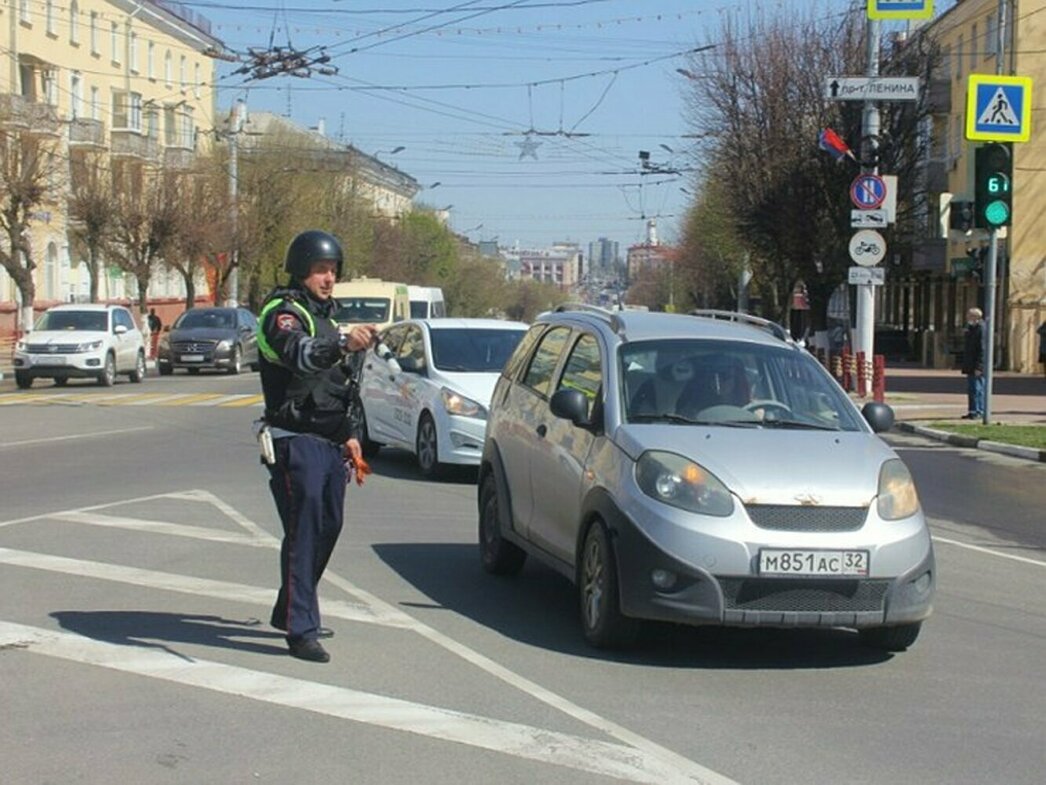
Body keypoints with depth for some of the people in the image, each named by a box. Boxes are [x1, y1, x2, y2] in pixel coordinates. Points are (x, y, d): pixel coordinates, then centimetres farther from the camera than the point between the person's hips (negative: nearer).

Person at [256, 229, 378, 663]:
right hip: (295, 442, -9)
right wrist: (343, 343, -50)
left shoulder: (326, 315, 20)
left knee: (327, 527, 12)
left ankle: (289, 611, 26)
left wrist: (350, 434, 22)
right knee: (304, 532, -12)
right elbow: (299, 354, -33)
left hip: (330, 443, 9)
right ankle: (301, 630, -12)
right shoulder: (283, 312, -9)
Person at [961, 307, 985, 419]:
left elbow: (982, 349, -19)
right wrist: (966, 366, 20)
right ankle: (972, 411, 19)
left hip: (977, 367, -10)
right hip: (970, 366, 10)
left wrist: (978, 367, -22)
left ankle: (979, 412, 0)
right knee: (971, 389, 13)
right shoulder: (970, 328, 15)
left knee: (977, 389, -6)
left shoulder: (981, 329, -15)